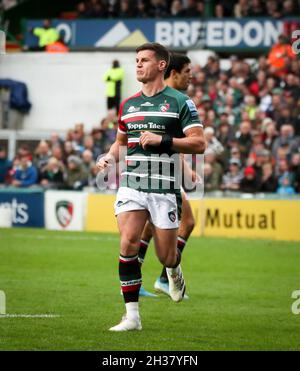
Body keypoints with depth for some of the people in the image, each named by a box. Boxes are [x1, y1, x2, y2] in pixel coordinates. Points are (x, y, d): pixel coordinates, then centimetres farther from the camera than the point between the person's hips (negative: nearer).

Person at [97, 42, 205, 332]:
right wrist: (110, 157, 7)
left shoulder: (179, 102, -2)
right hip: (131, 184, 3)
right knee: (128, 243, -15)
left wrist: (162, 140, -16)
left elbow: (198, 144, -6)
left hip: (164, 187, -3)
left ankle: (174, 271, 43)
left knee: (166, 257, 3)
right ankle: (132, 316, -11)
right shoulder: (128, 105, 14)